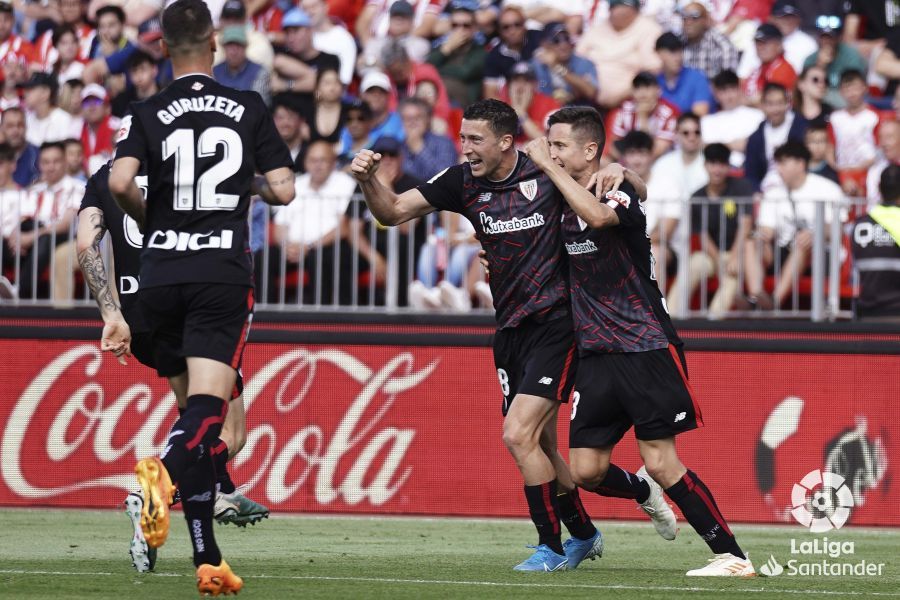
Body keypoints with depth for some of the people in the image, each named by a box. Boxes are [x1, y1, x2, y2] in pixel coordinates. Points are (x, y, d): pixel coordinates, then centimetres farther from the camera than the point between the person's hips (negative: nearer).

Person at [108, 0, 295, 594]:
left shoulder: (148, 114, 3)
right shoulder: (249, 108, 4)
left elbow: (120, 182, -12)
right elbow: (283, 189, 1)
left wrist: (148, 217, 9)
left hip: (163, 273, 2)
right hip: (224, 274, -2)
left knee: (194, 406, 11)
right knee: (209, 408, -10)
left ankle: (208, 559, 7)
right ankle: (164, 471, -45)